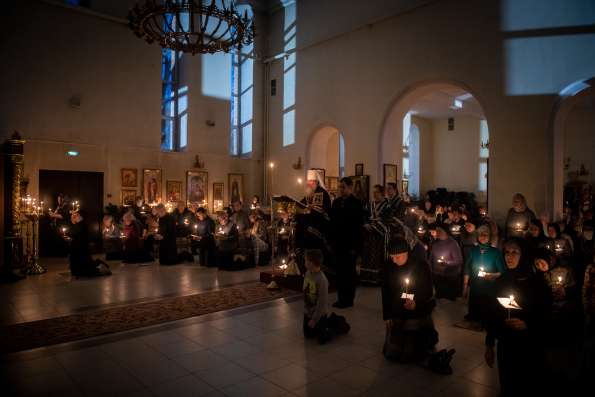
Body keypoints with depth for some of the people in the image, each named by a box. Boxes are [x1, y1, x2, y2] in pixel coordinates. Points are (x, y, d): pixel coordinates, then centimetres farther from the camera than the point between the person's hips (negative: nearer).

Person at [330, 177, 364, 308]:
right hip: (338, 243, 6)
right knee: (340, 271, 10)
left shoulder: (356, 204, -10)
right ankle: (341, 298, 20)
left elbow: (358, 226, -13)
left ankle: (348, 299, 16)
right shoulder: (336, 202, 9)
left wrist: (354, 247, -16)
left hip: (350, 245, -5)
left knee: (349, 272, 5)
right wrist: (331, 240, 6)